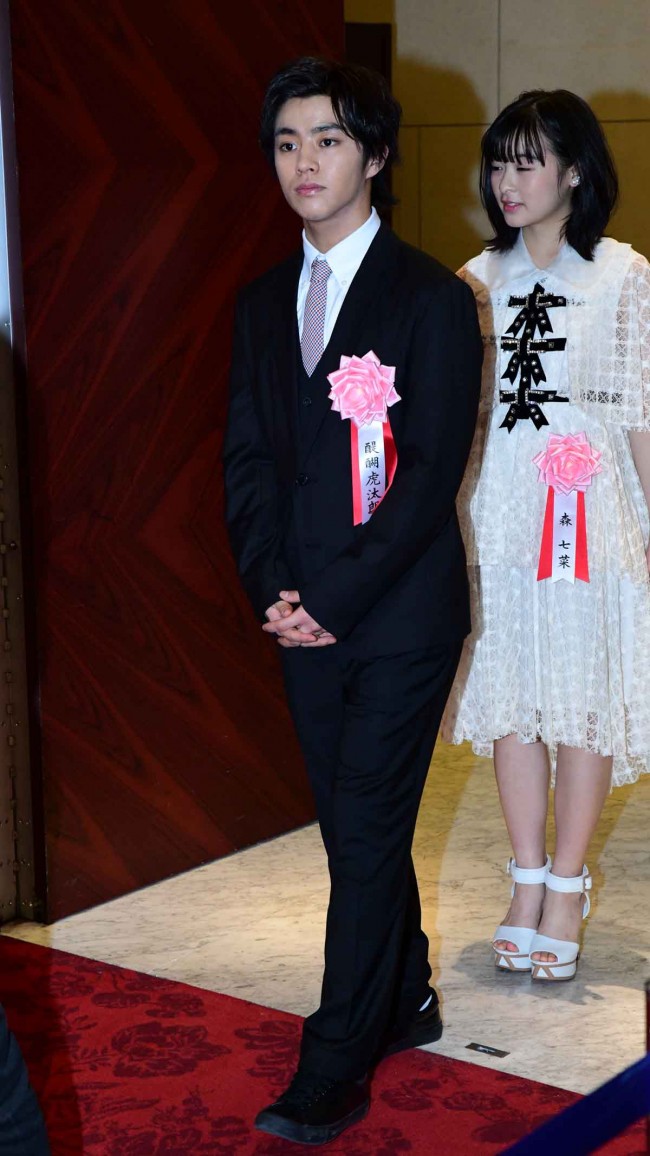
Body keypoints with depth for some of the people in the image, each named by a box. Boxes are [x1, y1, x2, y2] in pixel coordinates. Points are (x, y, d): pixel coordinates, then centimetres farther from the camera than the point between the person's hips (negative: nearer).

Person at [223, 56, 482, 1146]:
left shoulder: (433, 300, -7)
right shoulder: (263, 305, 11)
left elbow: (432, 474, -13)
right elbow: (248, 459, 9)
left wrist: (333, 597, -16)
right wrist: (275, 591, -5)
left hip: (401, 615, -5)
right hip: (306, 616, 6)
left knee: (367, 832, -3)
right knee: (357, 826, 14)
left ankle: (335, 1066, 5)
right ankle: (406, 996, 33)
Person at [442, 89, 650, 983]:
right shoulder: (479, 281, 8)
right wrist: (450, 521, 7)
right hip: (497, 514, 4)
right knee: (511, 698, 8)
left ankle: (567, 890, 16)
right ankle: (528, 884, 21)